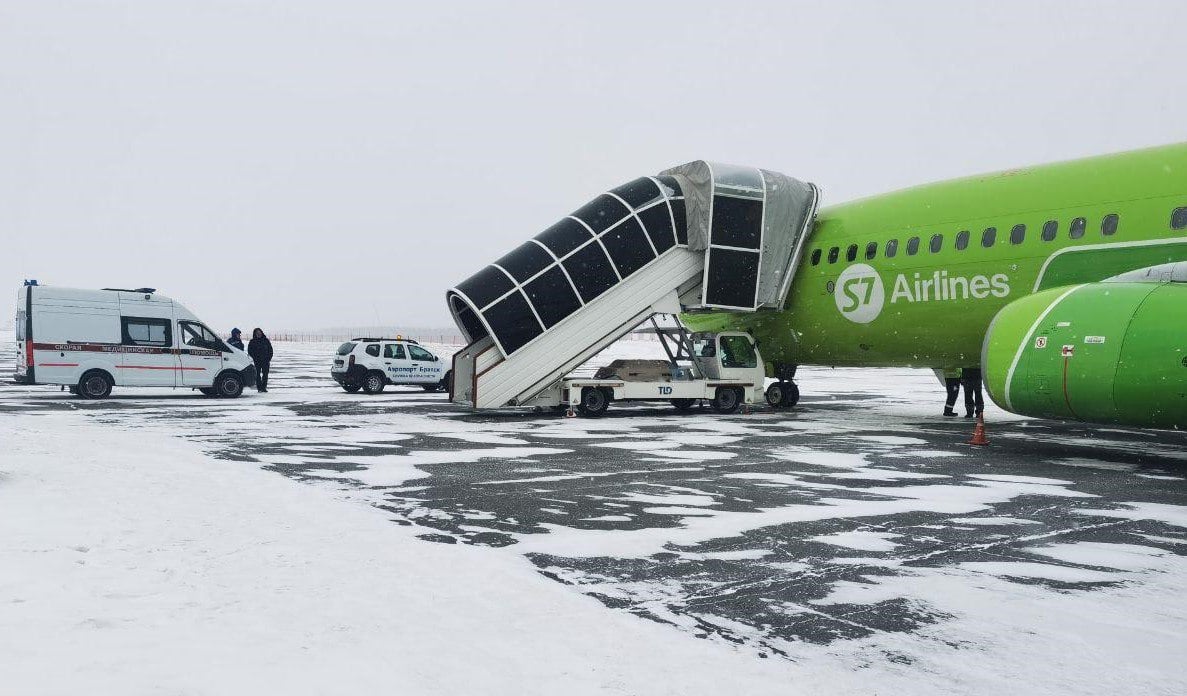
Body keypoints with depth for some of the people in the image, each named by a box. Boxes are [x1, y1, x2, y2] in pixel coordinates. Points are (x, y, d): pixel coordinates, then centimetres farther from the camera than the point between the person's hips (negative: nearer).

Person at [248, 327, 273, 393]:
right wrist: (254, 358, -6)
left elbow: (270, 350, 12)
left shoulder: (266, 340, 9)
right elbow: (250, 351, 5)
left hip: (266, 360, 2)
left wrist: (269, 359, 3)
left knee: (265, 374, 1)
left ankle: (264, 387, 8)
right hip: (257, 361, -2)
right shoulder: (252, 342, 4)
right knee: (258, 374, -3)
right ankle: (259, 388, 0)